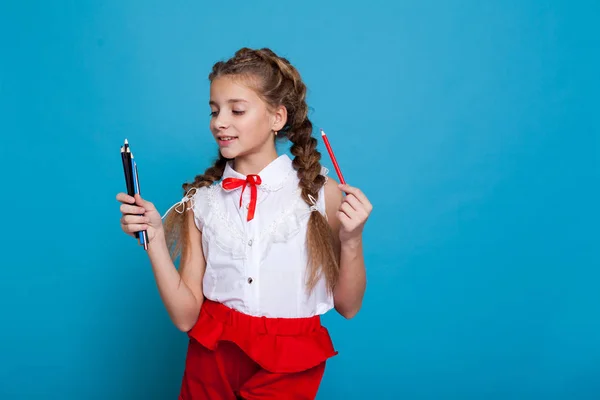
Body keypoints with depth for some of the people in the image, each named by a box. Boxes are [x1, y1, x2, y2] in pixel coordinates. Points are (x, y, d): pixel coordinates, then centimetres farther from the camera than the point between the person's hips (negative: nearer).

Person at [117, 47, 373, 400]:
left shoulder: (322, 193, -11)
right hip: (212, 359, 2)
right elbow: (186, 316, -6)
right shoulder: (201, 200, -4)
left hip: (288, 368, -2)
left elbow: (348, 306, -3)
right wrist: (155, 238, -15)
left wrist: (351, 241, -20)